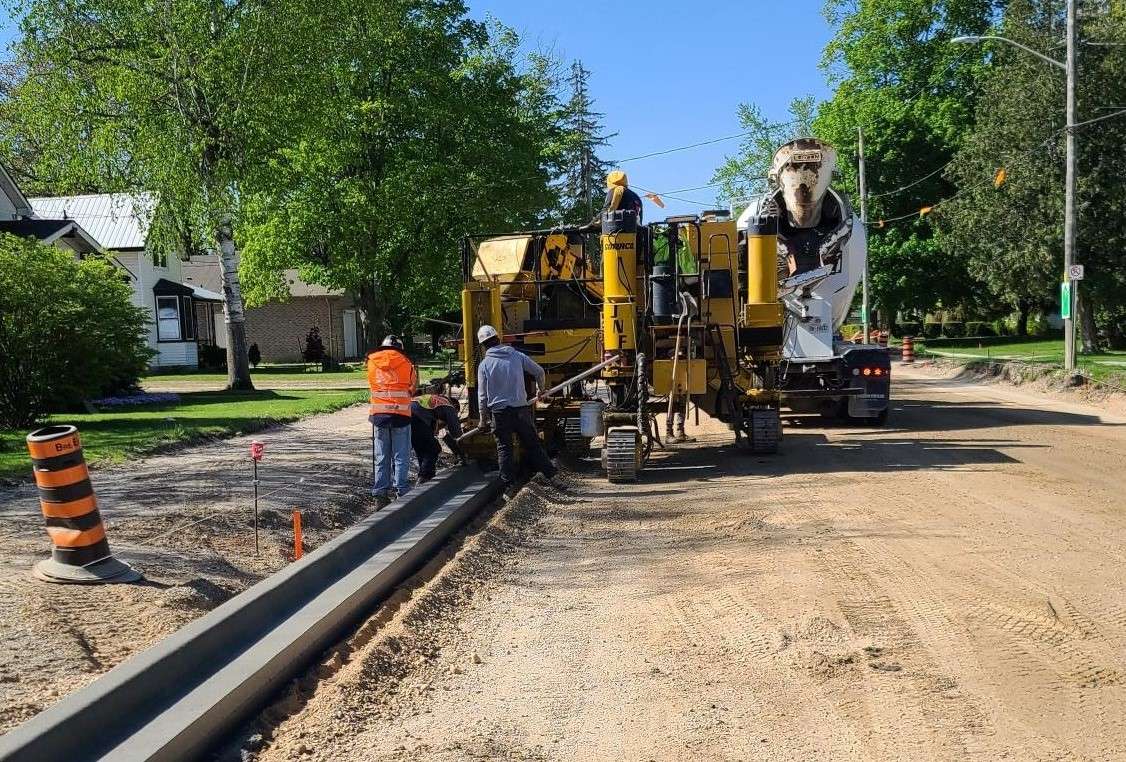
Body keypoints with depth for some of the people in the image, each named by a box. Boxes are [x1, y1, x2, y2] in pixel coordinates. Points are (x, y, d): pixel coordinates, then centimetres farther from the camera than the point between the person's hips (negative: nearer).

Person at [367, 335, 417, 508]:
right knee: (401, 457, 3)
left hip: (378, 414, 2)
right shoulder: (405, 362, 3)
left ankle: (380, 494, 9)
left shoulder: (371, 363, 9)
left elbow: (372, 384, 13)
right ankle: (402, 492, 2)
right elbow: (414, 385, 12)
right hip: (400, 414, -2)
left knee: (381, 457, 8)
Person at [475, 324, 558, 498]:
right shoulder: (517, 356, 2)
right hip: (521, 408, 2)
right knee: (533, 444, 11)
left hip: (499, 412, -1)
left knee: (504, 448, 6)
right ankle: (551, 473, 12)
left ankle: (509, 486, 5)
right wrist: (541, 390, 27)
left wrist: (483, 419, 9)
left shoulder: (484, 364, -2)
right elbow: (539, 372, 7)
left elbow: (482, 396, 0)